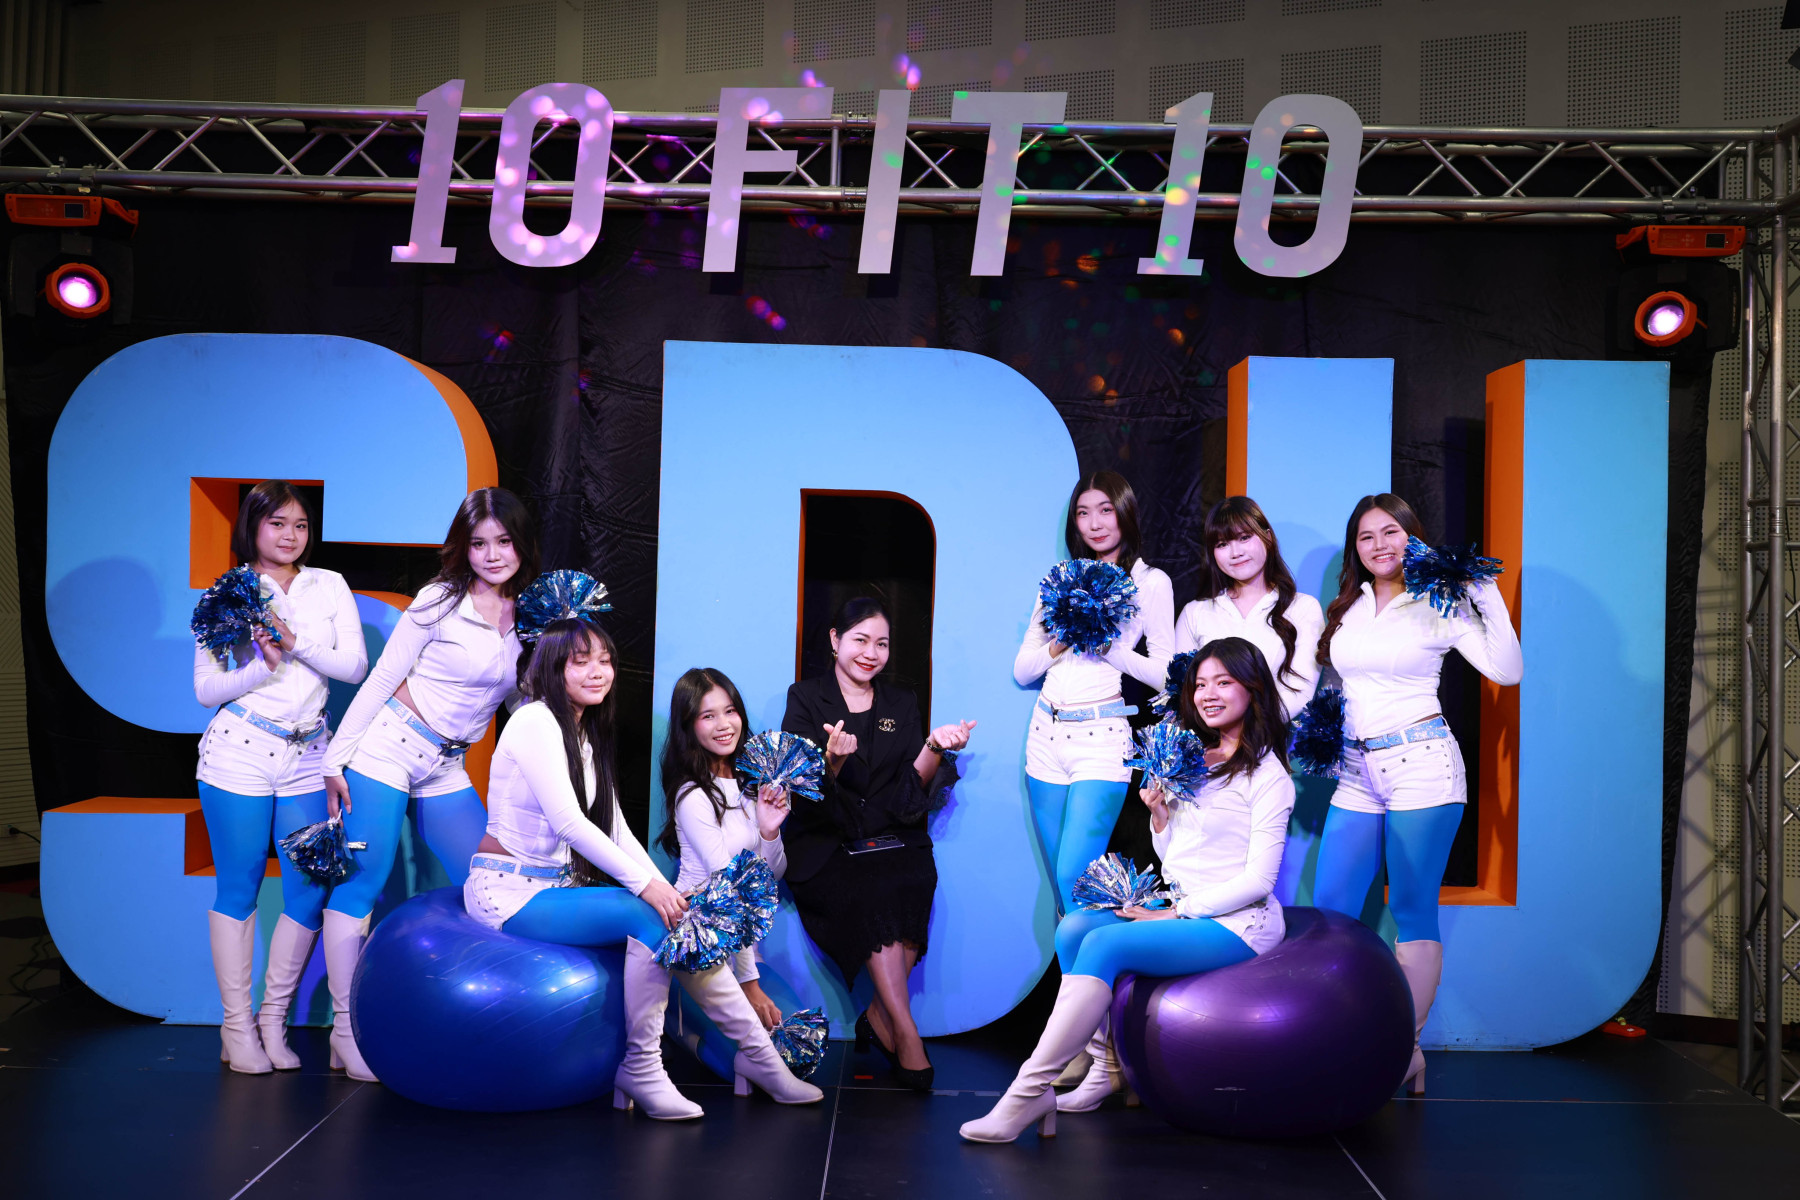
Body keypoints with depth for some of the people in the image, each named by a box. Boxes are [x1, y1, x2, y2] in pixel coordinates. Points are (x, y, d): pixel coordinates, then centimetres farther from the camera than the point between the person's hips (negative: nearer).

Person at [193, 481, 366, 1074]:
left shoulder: (330, 586, 10)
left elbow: (355, 665, 0)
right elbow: (206, 689, -1)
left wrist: (295, 641, -13)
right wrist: (264, 664, -17)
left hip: (306, 758, 3)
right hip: (238, 754, -2)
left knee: (310, 893, 0)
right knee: (238, 890, 1)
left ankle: (274, 1019, 14)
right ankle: (236, 1026, 11)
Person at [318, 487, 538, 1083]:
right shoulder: (440, 602, -9)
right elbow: (381, 679, -6)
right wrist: (337, 759, -6)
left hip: (447, 767, 6)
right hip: (387, 748, -5)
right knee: (360, 884, -4)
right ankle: (344, 1029, 6)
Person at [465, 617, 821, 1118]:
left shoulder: (588, 738, 15)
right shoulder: (535, 723, -12)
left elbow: (617, 831, 10)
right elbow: (568, 822, -21)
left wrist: (667, 890, -5)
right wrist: (645, 883, -22)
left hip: (552, 886, 8)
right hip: (507, 889, -8)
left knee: (682, 922, -10)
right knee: (647, 918, -26)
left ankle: (757, 1052, -3)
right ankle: (641, 1068, -15)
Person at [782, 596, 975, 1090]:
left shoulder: (901, 704, 16)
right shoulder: (806, 698, 6)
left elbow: (911, 790, 5)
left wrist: (934, 747, -13)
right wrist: (832, 760, -25)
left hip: (890, 837, 3)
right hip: (824, 841, -3)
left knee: (916, 879, -30)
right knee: (874, 891, -31)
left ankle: (878, 1013, -18)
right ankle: (904, 1033, -24)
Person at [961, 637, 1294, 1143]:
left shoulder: (1267, 774, -5)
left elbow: (1257, 880, -12)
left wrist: (1175, 913, -14)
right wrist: (1159, 813, 1)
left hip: (1236, 924, -8)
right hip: (1182, 912, 8)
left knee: (1104, 944, -25)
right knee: (1073, 928, -14)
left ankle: (1030, 1092, -25)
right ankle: (1105, 1067, -10)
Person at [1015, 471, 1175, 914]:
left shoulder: (1151, 582, 3)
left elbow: (1164, 675, -3)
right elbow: (1022, 671, 13)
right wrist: (1061, 643, -5)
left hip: (1103, 737, -5)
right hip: (1047, 733, 5)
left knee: (1074, 878, -14)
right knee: (1060, 885, 8)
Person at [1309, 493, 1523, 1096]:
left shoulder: (1440, 605, 0)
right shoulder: (1346, 609, 14)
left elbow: (1506, 670, -8)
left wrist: (1489, 595, -11)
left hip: (1421, 764, -5)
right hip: (1358, 773, 5)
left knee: (1413, 912, -2)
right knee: (1329, 909, 1)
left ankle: (1408, 1051, 5)